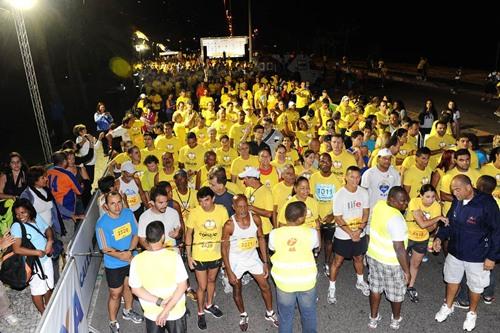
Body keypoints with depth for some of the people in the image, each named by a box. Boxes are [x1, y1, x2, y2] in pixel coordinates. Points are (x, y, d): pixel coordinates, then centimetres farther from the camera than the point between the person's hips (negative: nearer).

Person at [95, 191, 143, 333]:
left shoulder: (129, 214, -12)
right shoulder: (102, 223, -24)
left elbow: (136, 234, -5)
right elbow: (105, 248, -18)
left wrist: (129, 251, -20)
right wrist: (122, 256, -26)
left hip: (131, 260, 5)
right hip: (114, 265, -4)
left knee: (128, 286, 25)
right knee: (115, 294, 10)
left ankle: (127, 311, 51)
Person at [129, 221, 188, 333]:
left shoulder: (137, 260, -16)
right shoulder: (174, 256, -19)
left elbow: (135, 289, -12)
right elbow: (182, 285, -18)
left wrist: (159, 302, -14)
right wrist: (167, 309, -17)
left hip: (152, 313, 1)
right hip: (176, 311, -1)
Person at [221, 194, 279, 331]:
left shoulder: (255, 219, -17)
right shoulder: (229, 225, -26)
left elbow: (261, 239, -3)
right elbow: (224, 248, -15)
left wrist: (265, 262, -2)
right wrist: (229, 272, -14)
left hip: (253, 257, 3)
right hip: (236, 260, -2)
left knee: (265, 286, 11)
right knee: (237, 289, 16)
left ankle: (270, 313, 37)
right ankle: (243, 315, 43)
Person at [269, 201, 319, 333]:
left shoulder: (274, 234, -17)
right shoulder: (311, 232, -18)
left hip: (284, 282, 0)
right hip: (307, 281, 1)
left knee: (285, 316, 22)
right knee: (309, 314, 27)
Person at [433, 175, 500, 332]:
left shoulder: (486, 203, -23)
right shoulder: (457, 201, -6)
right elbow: (449, 222, 7)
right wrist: (440, 237, -8)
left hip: (477, 256, -4)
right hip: (455, 251, 5)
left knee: (475, 286, 17)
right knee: (452, 279, 21)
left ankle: (472, 313, 42)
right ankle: (448, 307, 44)